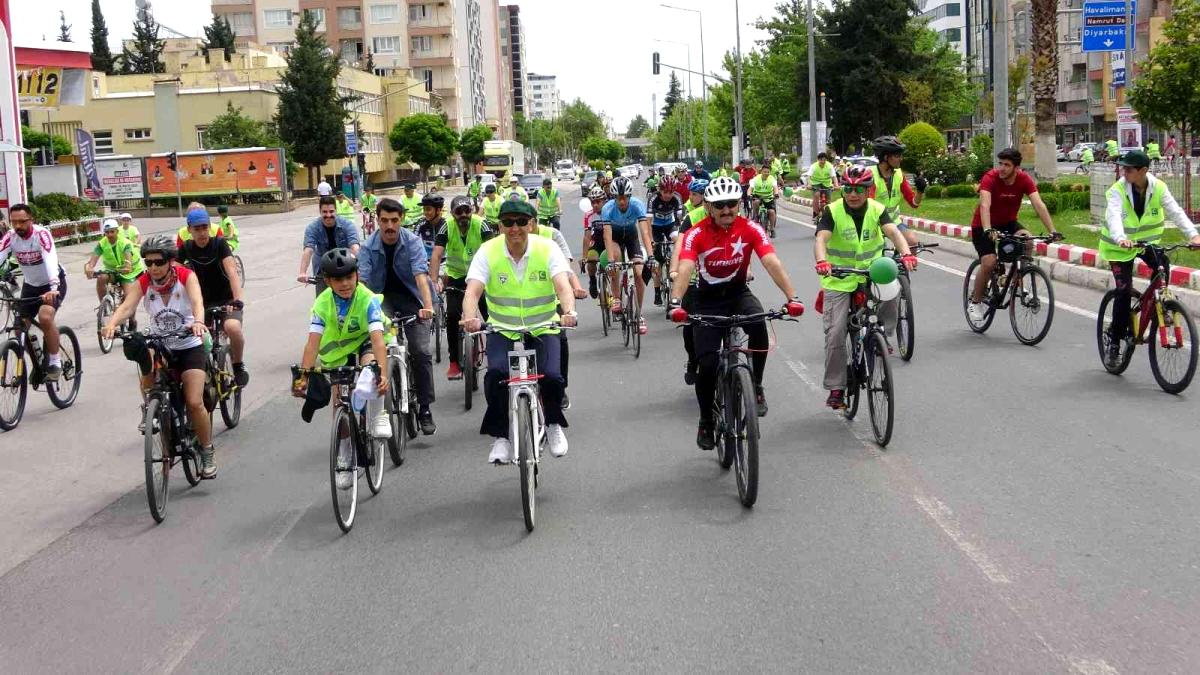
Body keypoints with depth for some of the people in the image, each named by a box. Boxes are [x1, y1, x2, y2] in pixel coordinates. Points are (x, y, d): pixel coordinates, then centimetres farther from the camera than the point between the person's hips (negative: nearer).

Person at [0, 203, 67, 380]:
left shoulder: (41, 234, -26)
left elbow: (50, 260, -41)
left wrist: (53, 289, -56)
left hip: (53, 284, -5)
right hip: (30, 285, 5)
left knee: (45, 318, -28)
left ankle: (55, 362, -11)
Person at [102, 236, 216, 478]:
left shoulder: (186, 276, -15)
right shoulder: (142, 283, -9)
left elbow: (197, 302, -32)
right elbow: (127, 306, -25)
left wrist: (198, 322, -54)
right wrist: (112, 323, -47)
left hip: (189, 346, -3)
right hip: (160, 347, 3)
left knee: (194, 403, -14)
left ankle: (208, 452, 6)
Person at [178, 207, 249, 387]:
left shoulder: (219, 243, -10)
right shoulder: (186, 248, 0)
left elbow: (232, 271, -23)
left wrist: (237, 300, -38)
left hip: (226, 301, -4)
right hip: (203, 303, 4)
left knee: (233, 327, -34)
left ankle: (238, 365, -9)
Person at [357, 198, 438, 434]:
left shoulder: (412, 241, -15)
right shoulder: (369, 246, -11)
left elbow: (420, 275, -28)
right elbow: (361, 280, -20)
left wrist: (428, 306, -43)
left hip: (410, 296, -1)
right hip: (382, 297, 1)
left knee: (421, 352, -12)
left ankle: (425, 410, -2)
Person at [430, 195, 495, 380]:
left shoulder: (481, 225, -22)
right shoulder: (447, 228, -19)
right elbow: (436, 256, -26)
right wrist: (435, 281, -40)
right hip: (456, 276, 1)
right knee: (452, 316, -11)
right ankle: (454, 362, -1)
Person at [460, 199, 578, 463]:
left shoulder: (547, 249, -11)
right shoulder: (488, 252, -10)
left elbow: (563, 286, -25)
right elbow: (473, 291, -21)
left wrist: (568, 312, -47)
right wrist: (470, 317, -44)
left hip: (542, 328, 0)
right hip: (502, 329, 0)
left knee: (551, 377, -22)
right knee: (496, 374, -26)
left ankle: (554, 424, 11)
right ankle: (500, 437, -6)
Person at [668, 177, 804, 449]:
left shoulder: (750, 229, -15)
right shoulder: (696, 234, -19)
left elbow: (772, 263, -25)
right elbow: (685, 268, -34)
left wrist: (792, 297, -39)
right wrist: (676, 303, -52)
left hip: (738, 293, 1)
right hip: (708, 300, -1)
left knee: (758, 324, -34)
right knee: (706, 364, -11)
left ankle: (756, 386, -11)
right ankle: (706, 423, 14)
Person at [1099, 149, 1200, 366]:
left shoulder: (1158, 188, -12)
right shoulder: (1117, 191, -20)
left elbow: (1175, 212, -20)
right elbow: (1113, 217, -35)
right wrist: (1120, 239, -55)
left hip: (1147, 241, 3)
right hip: (1120, 245, -3)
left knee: (1162, 265, -26)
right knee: (1124, 291, -12)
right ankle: (1114, 339, 1)